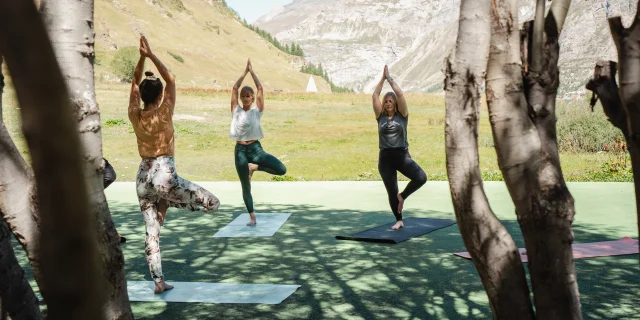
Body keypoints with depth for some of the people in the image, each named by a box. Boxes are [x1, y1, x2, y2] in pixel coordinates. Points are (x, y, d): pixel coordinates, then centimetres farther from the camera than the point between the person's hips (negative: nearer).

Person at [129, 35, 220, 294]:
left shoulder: (135, 116, 1)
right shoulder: (164, 114, -10)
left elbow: (134, 84, 12)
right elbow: (171, 80, -4)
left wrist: (142, 58, 4)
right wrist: (151, 55, -7)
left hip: (143, 175, 6)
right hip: (164, 173, -5)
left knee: (152, 231, 7)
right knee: (212, 203, 2)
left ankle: (158, 281, 6)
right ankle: (166, 202, -1)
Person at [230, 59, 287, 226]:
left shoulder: (257, 110, 2)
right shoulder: (236, 110, 5)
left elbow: (260, 88, -3)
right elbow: (234, 88, 0)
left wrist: (252, 71, 1)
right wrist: (245, 72, 2)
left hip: (255, 148, -1)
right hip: (240, 150, 1)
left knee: (281, 170, -18)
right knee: (245, 187, 5)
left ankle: (254, 167, 6)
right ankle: (252, 217, 17)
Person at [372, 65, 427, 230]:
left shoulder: (402, 115, 2)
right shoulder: (380, 116, 7)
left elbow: (400, 94, -7)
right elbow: (375, 95, 2)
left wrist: (390, 78, 0)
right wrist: (383, 78, 4)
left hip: (402, 155, -2)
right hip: (385, 158, 2)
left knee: (421, 177, -23)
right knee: (391, 192, 6)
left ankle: (402, 196, 2)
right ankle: (399, 221, 21)